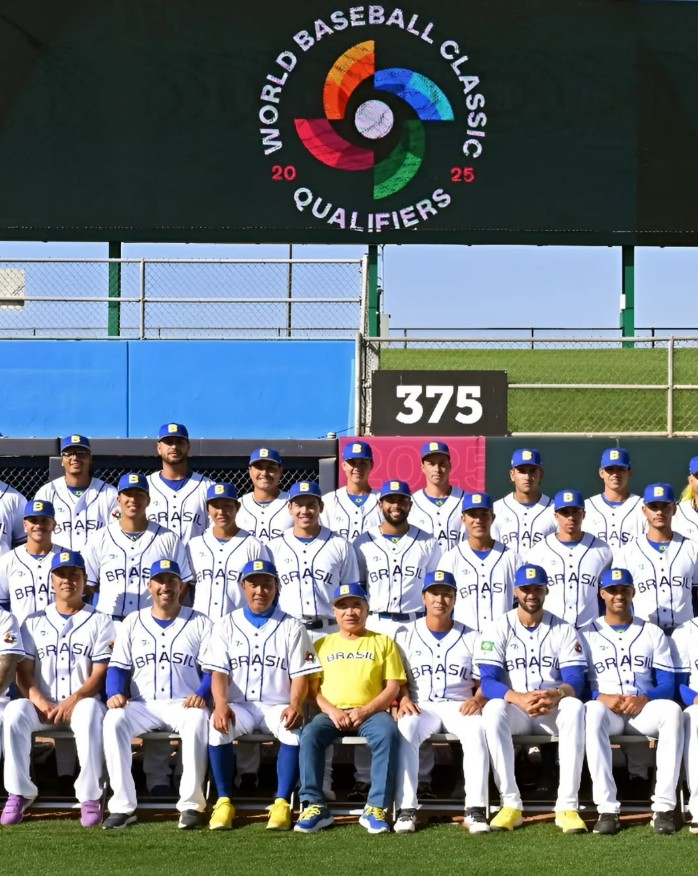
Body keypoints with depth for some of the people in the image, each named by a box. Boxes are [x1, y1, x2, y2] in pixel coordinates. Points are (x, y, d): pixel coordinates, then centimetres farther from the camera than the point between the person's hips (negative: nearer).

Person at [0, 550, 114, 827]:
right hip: (42, 705, 2)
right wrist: (42, 704, -13)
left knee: (90, 711, -38)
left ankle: (90, 796, -33)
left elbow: (100, 674, -1)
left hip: (81, 703, -2)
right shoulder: (34, 622, 16)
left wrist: (73, 701, -18)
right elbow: (24, 672, 6)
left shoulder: (100, 622, 9)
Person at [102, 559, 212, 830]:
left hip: (184, 705, -2)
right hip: (142, 706, 2)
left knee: (197, 721, -37)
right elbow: (118, 667, 9)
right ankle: (122, 806, -29)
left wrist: (201, 694, -20)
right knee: (113, 721, -30)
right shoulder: (132, 623, 15)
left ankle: (191, 805, -30)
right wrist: (115, 693, -12)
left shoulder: (200, 623, 9)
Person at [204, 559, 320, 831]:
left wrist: (295, 705, -19)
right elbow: (218, 672, 1)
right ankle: (224, 802, -21)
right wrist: (221, 704, -20)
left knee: (293, 731, -33)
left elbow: (300, 674, 2)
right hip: (238, 705, 1)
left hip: (278, 705, 0)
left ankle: (281, 803, -26)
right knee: (217, 727, -32)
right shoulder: (226, 625, 11)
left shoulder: (291, 627, 9)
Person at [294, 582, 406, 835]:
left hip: (371, 712, -1)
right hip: (332, 713, 1)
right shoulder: (322, 645, 19)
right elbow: (312, 688, 11)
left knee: (387, 733, -35)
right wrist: (331, 710, -9)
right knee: (310, 734, -31)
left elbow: (393, 686, 5)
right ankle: (315, 806, -28)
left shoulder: (383, 642, 14)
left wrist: (365, 711, -11)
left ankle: (376, 809, -33)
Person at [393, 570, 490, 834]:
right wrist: (404, 699, -13)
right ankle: (406, 810, -35)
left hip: (460, 706, 0)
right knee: (405, 730, -35)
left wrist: (478, 699, -14)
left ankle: (475, 810, -35)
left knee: (476, 730, -34)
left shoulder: (471, 637, 13)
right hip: (420, 706, 0)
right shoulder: (407, 635, 13)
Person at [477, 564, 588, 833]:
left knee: (574, 707, -34)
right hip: (514, 709, -1)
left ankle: (567, 806, -36)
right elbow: (488, 682, -9)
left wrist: (557, 694, -29)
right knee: (493, 709, -35)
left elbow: (576, 681, -4)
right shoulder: (498, 629, 2)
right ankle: (510, 805, -32)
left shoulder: (564, 630, 6)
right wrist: (518, 698, -30)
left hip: (553, 710, 1)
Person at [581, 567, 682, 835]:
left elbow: (667, 683, 5)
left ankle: (664, 807, -34)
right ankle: (607, 809, -41)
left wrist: (644, 699, -16)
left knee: (672, 710, -34)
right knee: (592, 710, -38)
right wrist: (602, 698, -17)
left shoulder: (653, 633, 15)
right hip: (606, 709, -1)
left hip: (644, 709, 1)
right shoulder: (587, 634, 12)